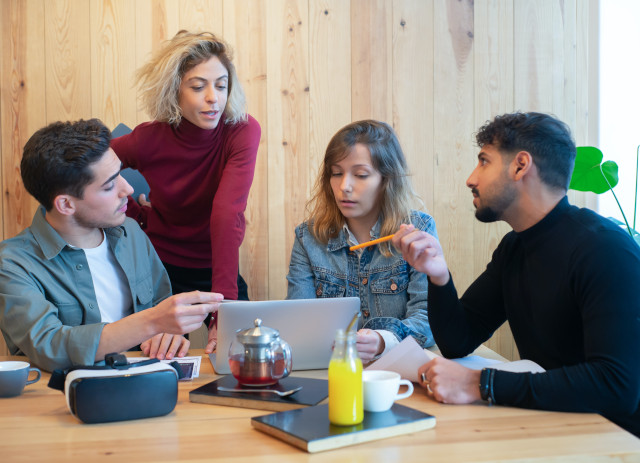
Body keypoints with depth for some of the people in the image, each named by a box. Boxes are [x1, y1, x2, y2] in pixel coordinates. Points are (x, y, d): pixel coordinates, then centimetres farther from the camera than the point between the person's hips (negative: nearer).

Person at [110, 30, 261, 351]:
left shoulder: (242, 131, -21)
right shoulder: (149, 139, -18)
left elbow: (227, 214, -34)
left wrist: (225, 303, -42)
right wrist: (136, 214, -5)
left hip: (217, 270, 0)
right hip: (160, 269, 0)